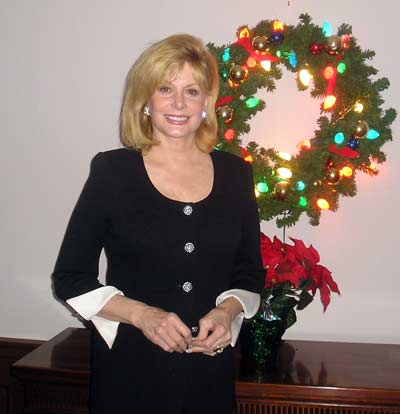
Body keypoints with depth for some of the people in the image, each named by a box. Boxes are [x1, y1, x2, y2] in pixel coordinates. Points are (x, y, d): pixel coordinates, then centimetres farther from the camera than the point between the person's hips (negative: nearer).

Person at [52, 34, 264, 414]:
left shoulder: (234, 172, 0)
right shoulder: (112, 170, -8)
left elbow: (250, 274, 8)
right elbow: (70, 278, -5)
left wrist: (227, 311, -11)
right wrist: (140, 314, -17)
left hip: (210, 369, 3)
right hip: (129, 368, -2)